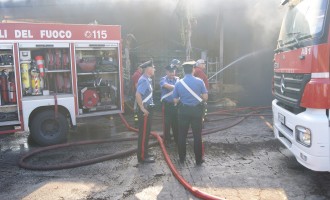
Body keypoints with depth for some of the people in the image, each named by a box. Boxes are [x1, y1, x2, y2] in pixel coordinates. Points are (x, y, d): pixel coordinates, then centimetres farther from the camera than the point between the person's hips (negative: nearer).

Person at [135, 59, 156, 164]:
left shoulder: (147, 80, 12)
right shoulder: (144, 80, -19)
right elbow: (138, 95, -30)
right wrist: (142, 109, -24)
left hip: (148, 109, 10)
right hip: (145, 110, -10)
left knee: (146, 133, 17)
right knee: (143, 134, -2)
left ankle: (144, 154, 29)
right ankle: (142, 157, 8)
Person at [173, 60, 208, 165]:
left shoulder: (178, 83, -5)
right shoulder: (199, 81, -9)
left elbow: (175, 100, -1)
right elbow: (205, 97, -8)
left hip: (183, 111, 1)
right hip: (197, 110, -1)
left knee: (182, 135, 13)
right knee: (197, 135, 8)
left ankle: (182, 158, 22)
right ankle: (199, 159, 16)